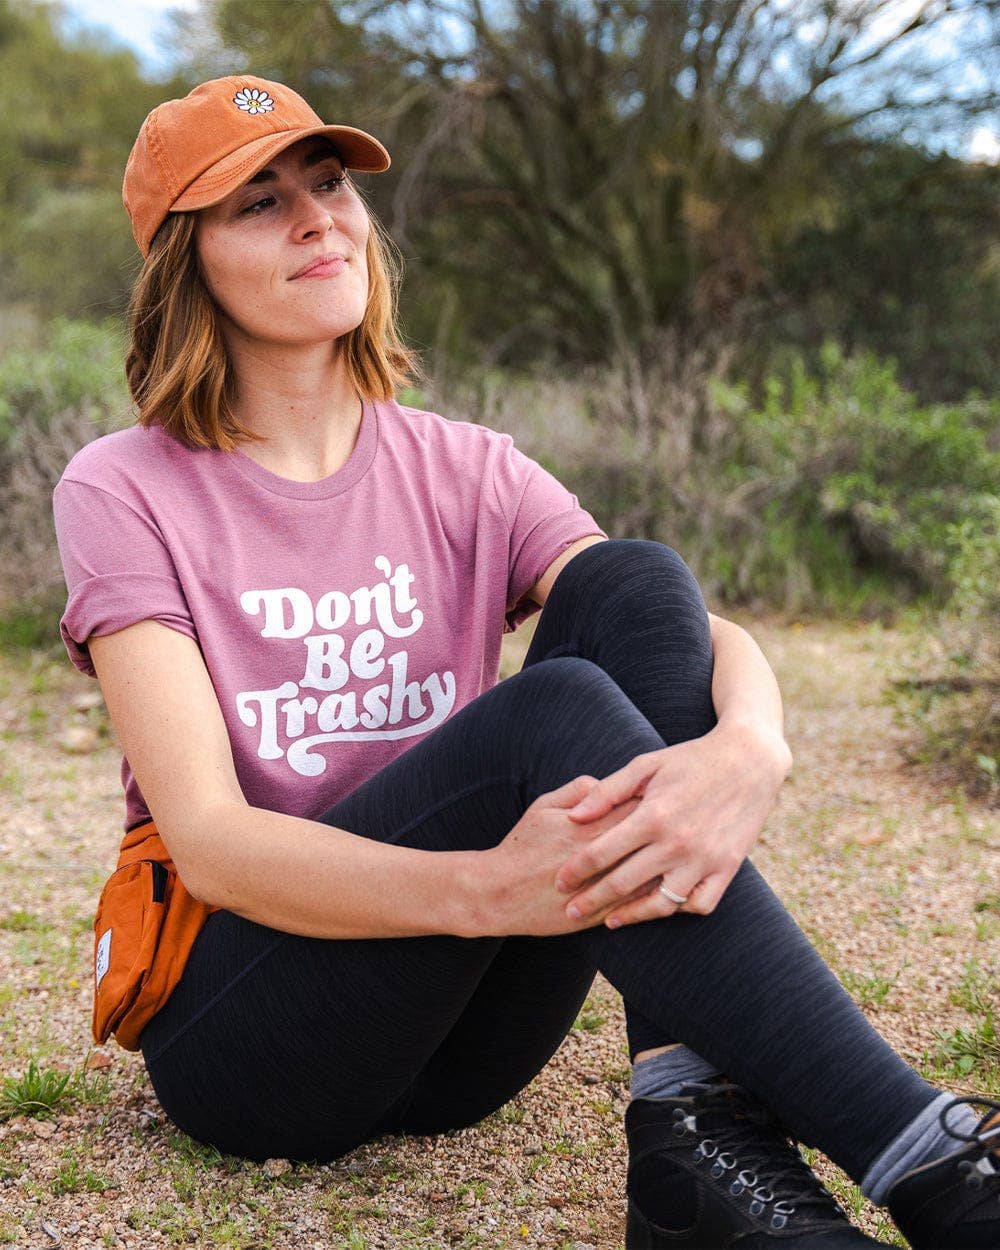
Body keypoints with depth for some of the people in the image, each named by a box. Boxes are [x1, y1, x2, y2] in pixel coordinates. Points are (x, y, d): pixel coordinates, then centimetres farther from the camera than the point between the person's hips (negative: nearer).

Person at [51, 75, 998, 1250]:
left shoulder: (468, 473, 7)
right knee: (556, 713, -30)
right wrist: (485, 889, -37)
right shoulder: (125, 490, -4)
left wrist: (747, 751, -36)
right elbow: (206, 840, -18)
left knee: (631, 584, -20)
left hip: (463, 1041, 4)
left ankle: (695, 1121, -30)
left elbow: (712, 637, -10)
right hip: (240, 1029, -3)